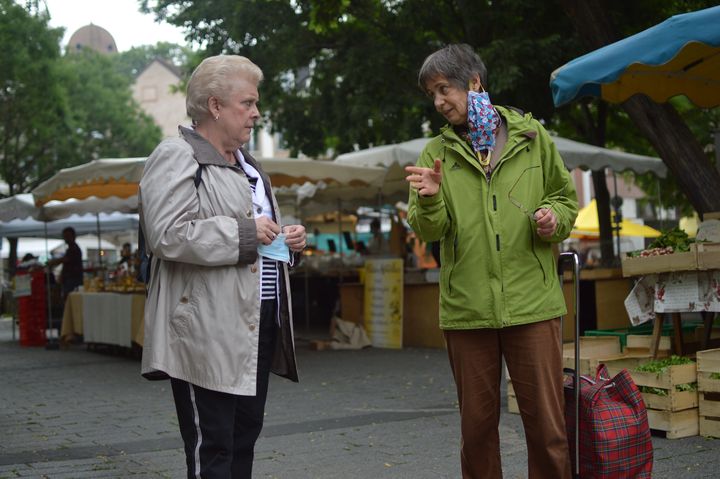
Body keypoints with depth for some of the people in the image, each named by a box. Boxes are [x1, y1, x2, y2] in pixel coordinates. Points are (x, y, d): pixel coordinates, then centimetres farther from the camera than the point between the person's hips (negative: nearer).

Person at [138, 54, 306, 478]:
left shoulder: (247, 164, 21)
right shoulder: (177, 157, -7)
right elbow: (167, 235, -21)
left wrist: (287, 240, 10)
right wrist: (244, 232, -18)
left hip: (258, 325, 9)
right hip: (208, 332, -9)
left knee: (244, 439, 13)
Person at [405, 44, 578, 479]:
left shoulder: (532, 137, 6)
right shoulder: (437, 152, 8)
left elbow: (566, 198, 15)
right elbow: (429, 231, 0)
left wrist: (554, 219, -7)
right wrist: (430, 200, -21)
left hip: (533, 303, -1)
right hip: (467, 308, 1)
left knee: (547, 425, 2)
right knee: (478, 424, 10)